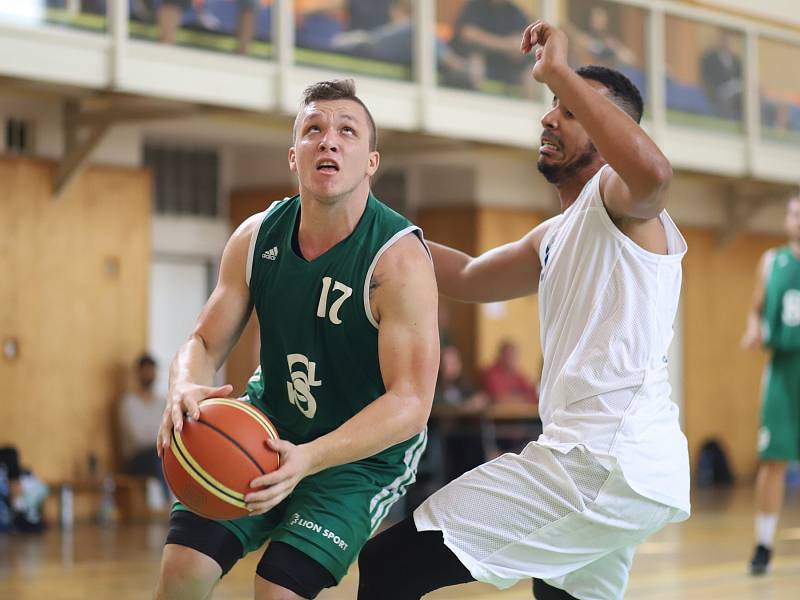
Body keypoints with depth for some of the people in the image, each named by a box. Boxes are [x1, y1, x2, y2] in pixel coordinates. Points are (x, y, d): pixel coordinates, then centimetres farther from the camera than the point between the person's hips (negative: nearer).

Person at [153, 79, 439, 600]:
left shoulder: (399, 258, -24)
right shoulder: (256, 238, -7)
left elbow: (410, 403, -27)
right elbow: (206, 343, -1)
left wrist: (308, 459, -41)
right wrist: (185, 390, -27)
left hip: (366, 450, -4)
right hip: (271, 422, 4)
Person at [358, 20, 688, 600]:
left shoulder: (615, 196, -4)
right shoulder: (557, 237, 25)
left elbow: (653, 171, -29)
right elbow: (468, 278, 35)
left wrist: (560, 72, -23)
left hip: (602, 460, -10)